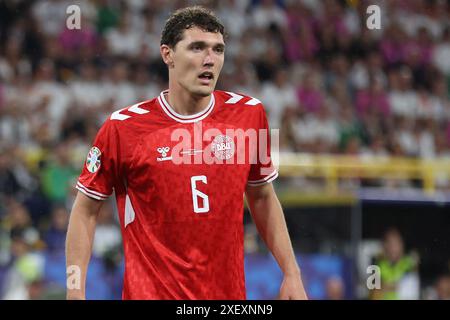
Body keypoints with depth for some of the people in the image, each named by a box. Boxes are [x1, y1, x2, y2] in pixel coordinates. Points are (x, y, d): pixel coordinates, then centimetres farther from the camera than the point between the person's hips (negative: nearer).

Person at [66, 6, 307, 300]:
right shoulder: (123, 127, -7)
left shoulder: (248, 113, 2)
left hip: (230, 292, 3)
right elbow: (85, 211, 0)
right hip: (150, 292, -3)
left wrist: (292, 274, 8)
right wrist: (76, 293, -7)